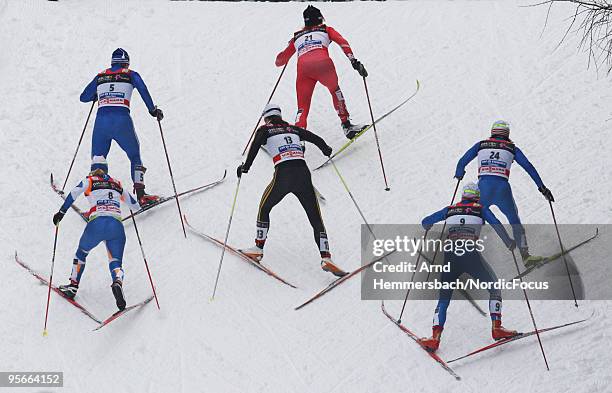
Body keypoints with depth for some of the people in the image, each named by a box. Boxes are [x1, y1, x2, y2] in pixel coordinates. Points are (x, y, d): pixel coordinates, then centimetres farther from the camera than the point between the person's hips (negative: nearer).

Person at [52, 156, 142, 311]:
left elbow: (73, 194, -2)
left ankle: (73, 286, 26)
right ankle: (118, 282, -28)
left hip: (97, 224, -1)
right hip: (117, 226, 1)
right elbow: (136, 206, 30)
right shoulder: (117, 184, 23)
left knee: (81, 252, 26)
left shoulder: (89, 181, 16)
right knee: (116, 262, 5)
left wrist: (61, 212, 2)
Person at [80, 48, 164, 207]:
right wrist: (153, 110, -1)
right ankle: (141, 195, 6)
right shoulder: (130, 74, 11)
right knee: (135, 156, 18)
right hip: (122, 121, -1)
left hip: (101, 121, 2)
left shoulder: (100, 76, 18)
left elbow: (84, 97, 24)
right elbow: (142, 89, -9)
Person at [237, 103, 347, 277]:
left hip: (283, 175, -2)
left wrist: (246, 167, 5)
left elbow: (255, 147, -4)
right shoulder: (293, 129, 22)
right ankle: (326, 258, -8)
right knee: (316, 219, 5)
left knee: (264, 208, 24)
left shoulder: (265, 130, 14)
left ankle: (258, 249, 24)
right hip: (303, 174, 2)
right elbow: (317, 139, 20)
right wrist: (326, 149, 40)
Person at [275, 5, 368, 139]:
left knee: (302, 108, 9)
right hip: (322, 62, -1)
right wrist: (354, 62, 4)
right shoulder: (325, 30, 29)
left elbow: (280, 61, 37)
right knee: (335, 90, 29)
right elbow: (343, 42, 10)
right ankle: (346, 125, 25)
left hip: (303, 67, 1)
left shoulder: (297, 37, 34)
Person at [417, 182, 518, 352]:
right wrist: (509, 243, 10)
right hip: (471, 255, -2)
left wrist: (428, 229, 47)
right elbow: (496, 224, -1)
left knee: (444, 298, 14)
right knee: (494, 286, 19)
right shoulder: (480, 209, 14)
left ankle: (435, 337, -2)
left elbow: (426, 222, 25)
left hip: (450, 255, 2)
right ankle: (496, 327, 8)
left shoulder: (450, 209, 21)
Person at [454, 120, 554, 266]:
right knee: (515, 221, 15)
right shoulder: (512, 148, 14)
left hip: (483, 187, 0)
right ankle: (525, 255, 7)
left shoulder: (481, 145, 17)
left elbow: (462, 162, 17)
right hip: (502, 188, 0)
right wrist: (542, 188, 13)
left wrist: (458, 175, 38)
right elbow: (529, 167, 10)